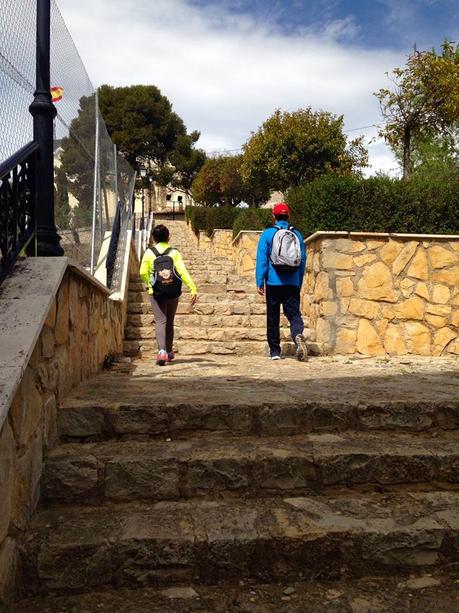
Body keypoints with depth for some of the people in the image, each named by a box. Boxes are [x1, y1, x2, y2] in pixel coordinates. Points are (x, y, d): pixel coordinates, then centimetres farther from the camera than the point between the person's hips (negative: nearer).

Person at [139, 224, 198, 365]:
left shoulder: (149, 253, 0)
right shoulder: (174, 253, 0)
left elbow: (143, 272, -8)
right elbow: (183, 271, -11)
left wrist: (149, 284, 10)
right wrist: (193, 289, -14)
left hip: (157, 292, -2)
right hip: (173, 293, 2)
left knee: (160, 321, -3)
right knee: (169, 322, 16)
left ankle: (161, 351, -23)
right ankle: (169, 352, 30)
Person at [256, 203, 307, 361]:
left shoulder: (268, 234, -1)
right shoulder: (297, 234, 9)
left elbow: (262, 259, -6)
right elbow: (303, 260, 12)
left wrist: (259, 282, -5)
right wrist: (299, 283, 20)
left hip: (273, 283, -2)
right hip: (293, 283, 2)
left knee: (273, 317, 7)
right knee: (294, 313, 2)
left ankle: (275, 351, 11)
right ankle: (298, 334, -29)